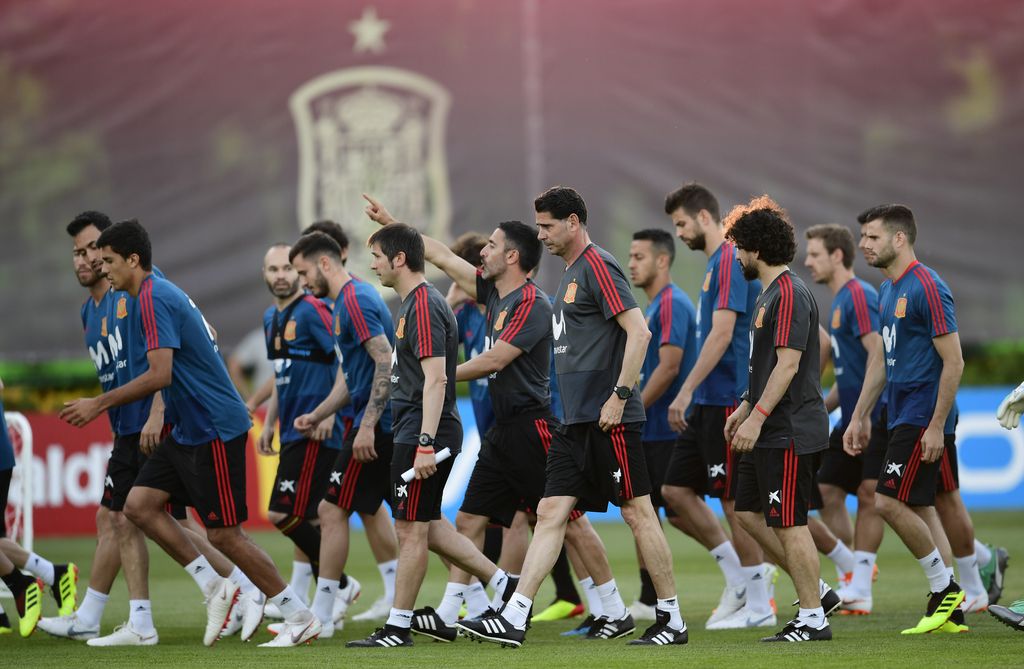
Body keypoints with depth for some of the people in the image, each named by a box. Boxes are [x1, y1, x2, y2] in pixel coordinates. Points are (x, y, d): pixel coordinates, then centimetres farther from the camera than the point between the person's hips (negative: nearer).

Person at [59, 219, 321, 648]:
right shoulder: (160, 294, 14)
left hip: (215, 431, -10)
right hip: (187, 431, 10)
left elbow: (159, 375, -25)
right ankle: (213, 587, 6)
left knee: (223, 533, -6)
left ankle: (301, 618, 3)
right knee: (139, 504, 3)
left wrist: (99, 404, -19)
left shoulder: (154, 298, -17)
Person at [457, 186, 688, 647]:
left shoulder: (597, 266, -11)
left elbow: (639, 333, -18)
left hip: (609, 419, -9)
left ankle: (673, 620, 4)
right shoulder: (570, 273, 18)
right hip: (576, 419, 9)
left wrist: (619, 396, -20)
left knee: (637, 513, -3)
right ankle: (514, 619, -2)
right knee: (551, 513, 3)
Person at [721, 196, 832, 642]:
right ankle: (814, 588, 20)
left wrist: (758, 417, -24)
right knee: (749, 512, 13)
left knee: (789, 523, -7)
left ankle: (812, 618, -1)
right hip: (771, 432, 11)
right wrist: (746, 406, 23)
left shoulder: (789, 294, -16)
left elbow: (788, 363, -22)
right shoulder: (767, 293, 17)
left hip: (790, 433, -11)